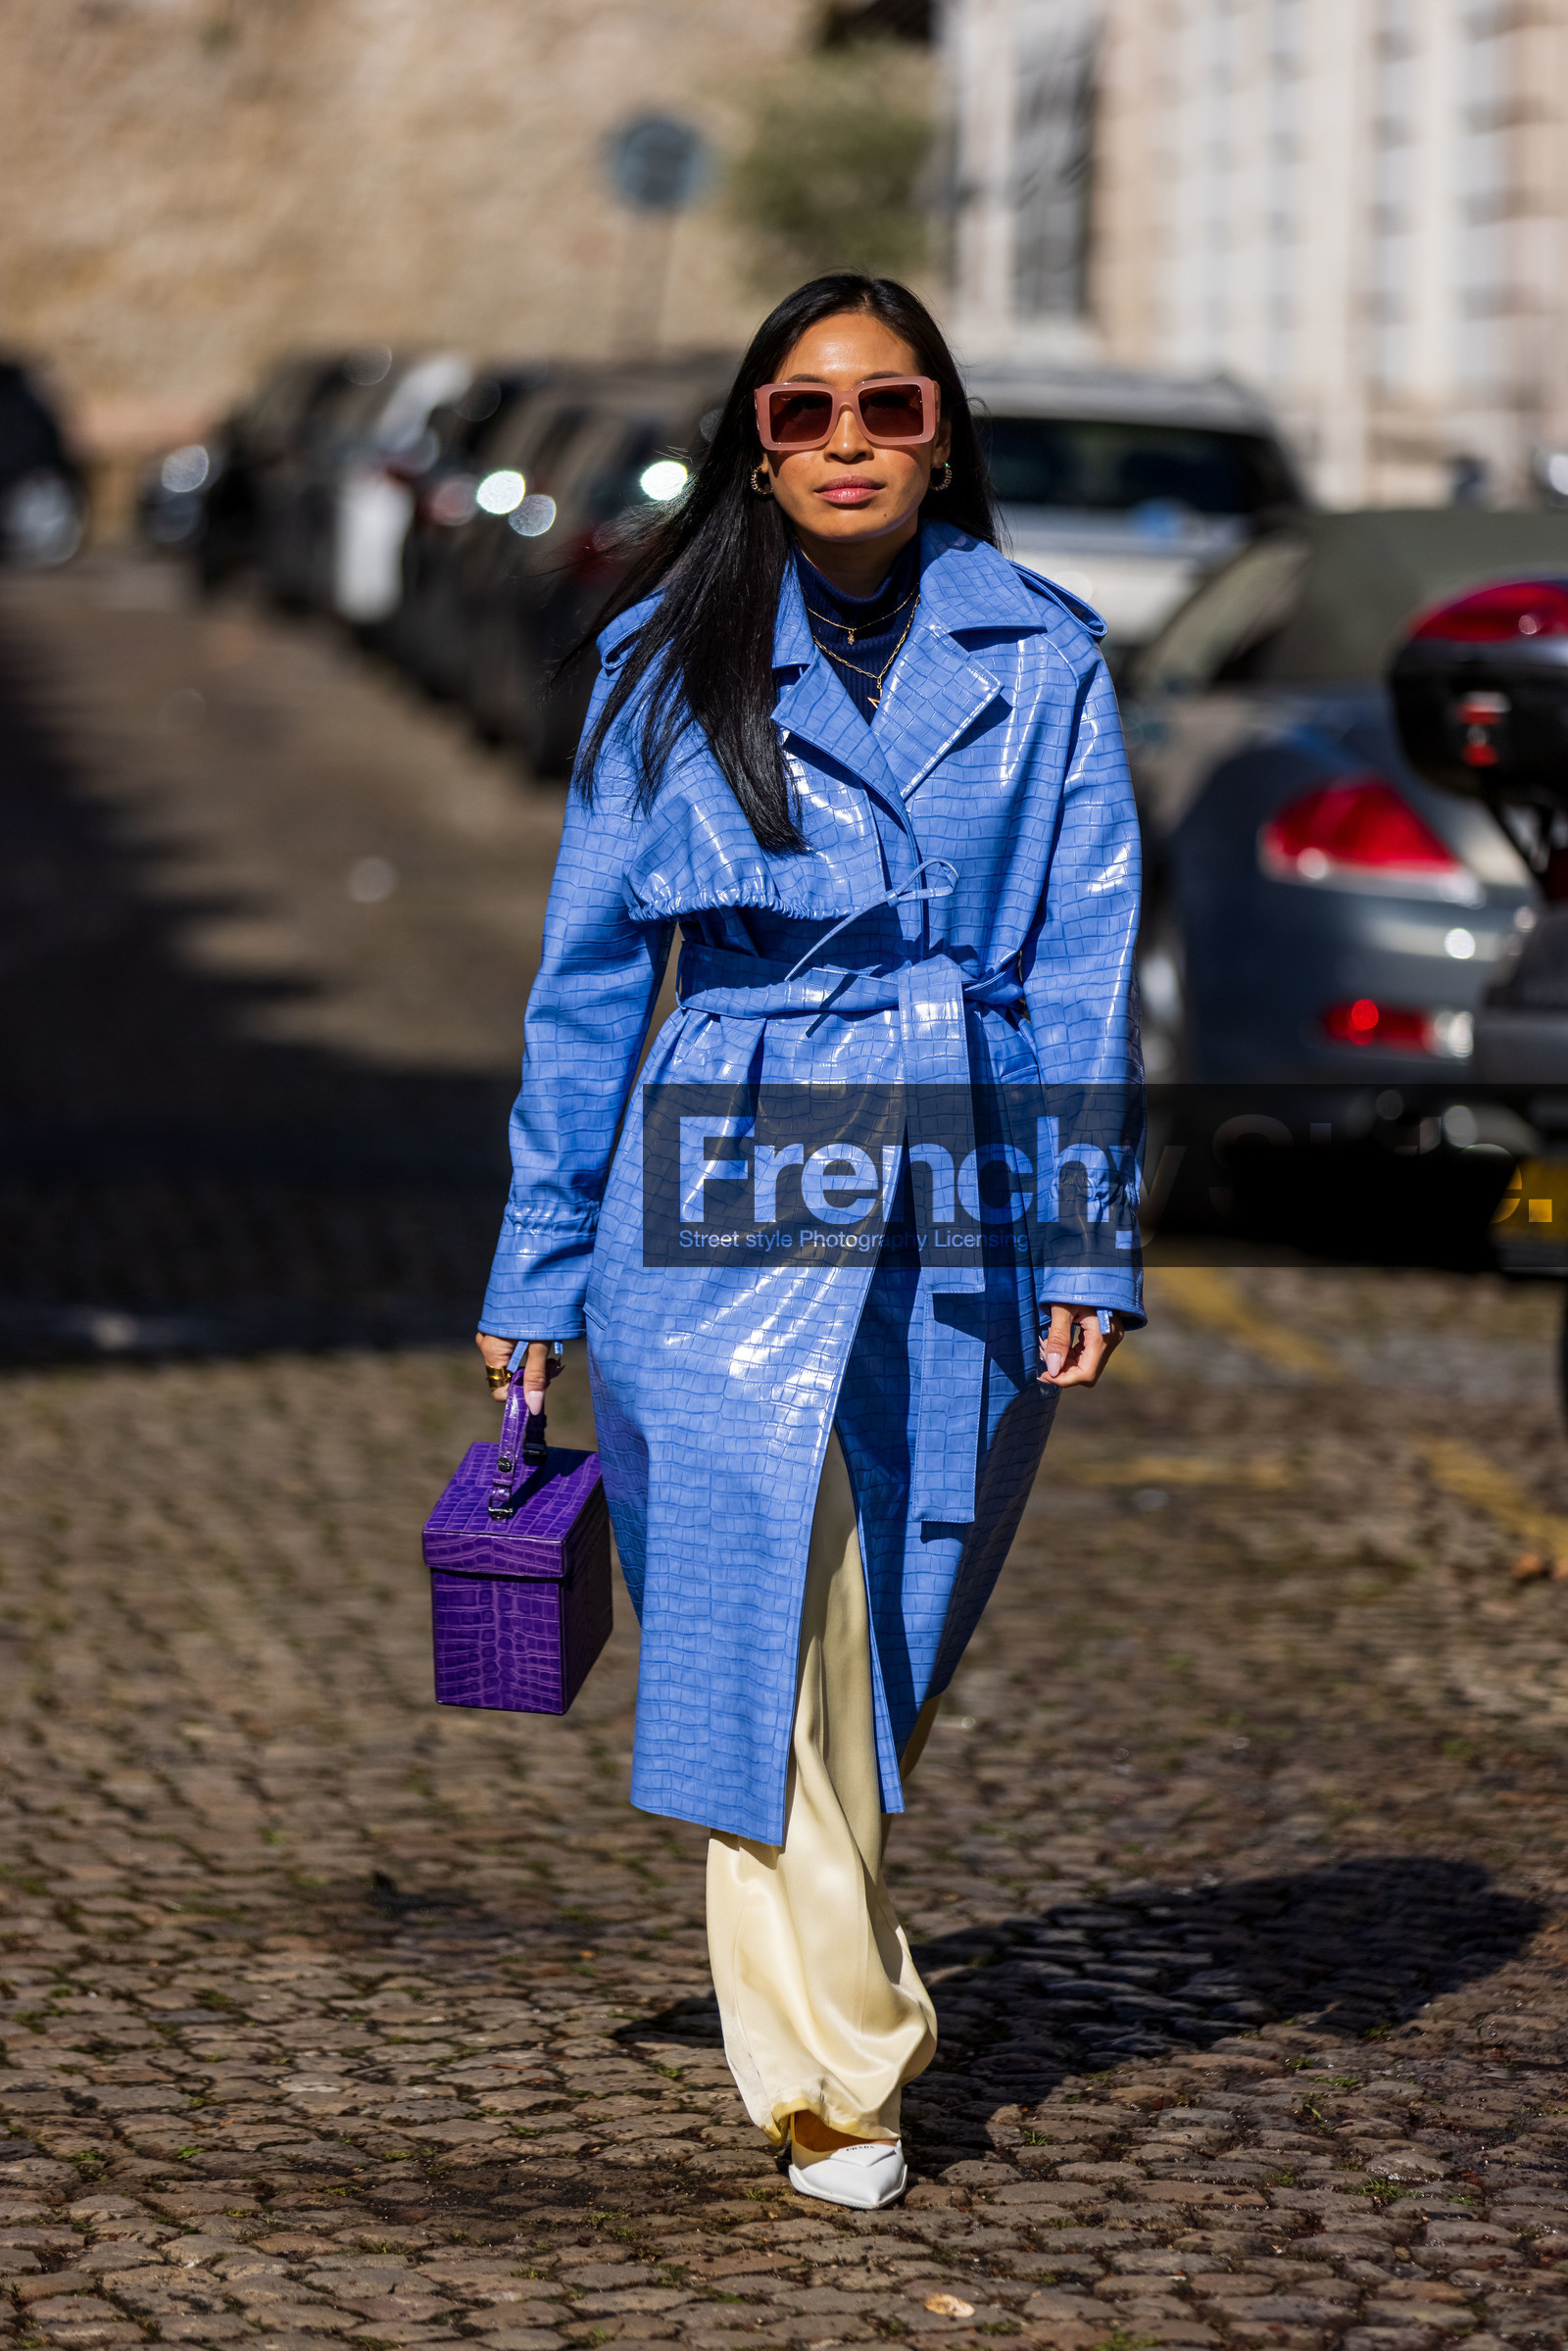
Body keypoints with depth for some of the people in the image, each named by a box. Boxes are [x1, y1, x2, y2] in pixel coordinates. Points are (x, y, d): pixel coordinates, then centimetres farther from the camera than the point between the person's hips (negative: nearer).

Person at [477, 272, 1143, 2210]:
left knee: (894, 1627, 12)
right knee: (768, 1620, -10)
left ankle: (829, 1983, 35)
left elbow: (1083, 964, 4)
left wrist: (1088, 1242, -4)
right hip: (734, 1189, -1)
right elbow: (590, 972, 7)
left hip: (966, 1204, 2)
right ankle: (833, 2075, -4)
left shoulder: (1041, 656, 5)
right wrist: (543, 1266, 7)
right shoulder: (671, 661, 4)